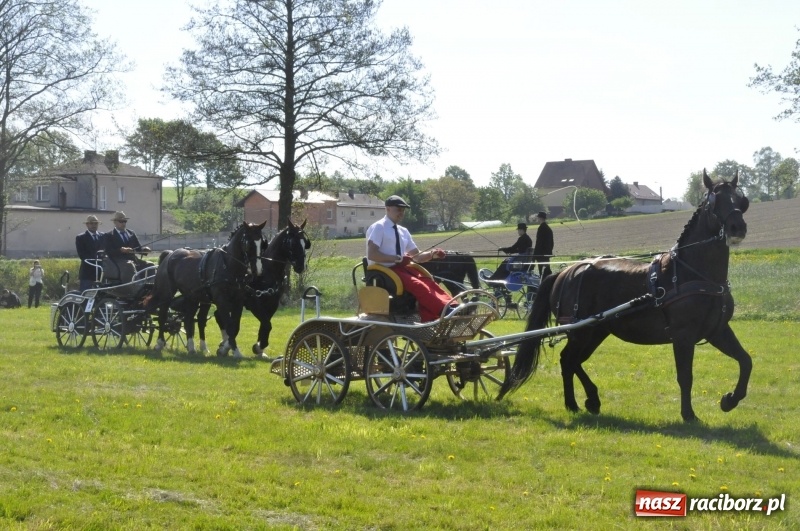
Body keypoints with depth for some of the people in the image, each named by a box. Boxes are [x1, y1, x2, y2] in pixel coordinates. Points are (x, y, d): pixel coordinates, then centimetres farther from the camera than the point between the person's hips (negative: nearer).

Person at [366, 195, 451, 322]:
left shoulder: (403, 231, 19)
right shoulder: (378, 227, -5)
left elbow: (417, 256, 22)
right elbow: (372, 255, -16)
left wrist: (431, 254, 0)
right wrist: (397, 258, -22)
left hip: (401, 268, 7)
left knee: (428, 282, -21)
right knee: (417, 285, -31)